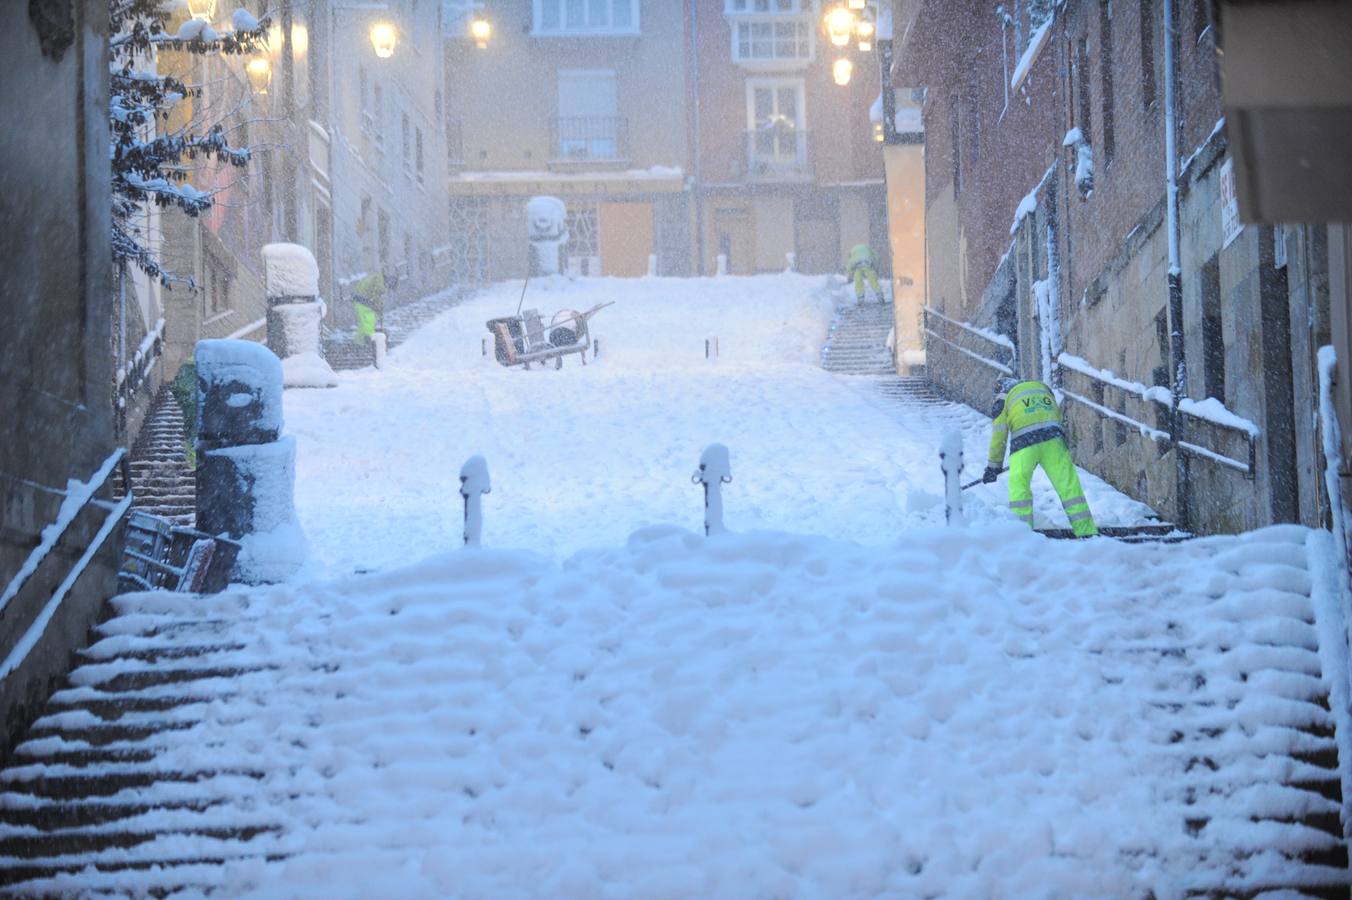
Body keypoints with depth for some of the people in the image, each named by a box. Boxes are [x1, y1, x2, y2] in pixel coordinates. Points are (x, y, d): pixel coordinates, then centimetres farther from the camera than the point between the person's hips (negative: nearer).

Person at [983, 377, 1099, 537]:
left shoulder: (1004, 398, 17)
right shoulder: (1043, 387, 28)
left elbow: (998, 434, 15)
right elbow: (1057, 417, 25)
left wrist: (994, 465, 21)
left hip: (1023, 443, -3)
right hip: (1053, 440, 3)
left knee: (1019, 485, 5)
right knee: (1068, 483, 4)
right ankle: (1086, 530, 2)